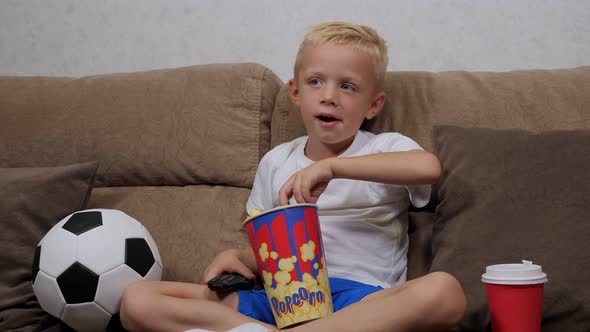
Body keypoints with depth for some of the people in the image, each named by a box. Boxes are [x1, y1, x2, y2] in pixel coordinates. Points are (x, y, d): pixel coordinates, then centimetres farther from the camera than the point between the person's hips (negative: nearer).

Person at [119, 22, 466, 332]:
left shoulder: (386, 149, 6)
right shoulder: (276, 161, 18)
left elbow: (428, 166, -19)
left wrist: (331, 167, -22)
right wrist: (237, 257, 0)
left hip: (361, 298, -2)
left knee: (443, 291, -38)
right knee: (138, 300, -14)